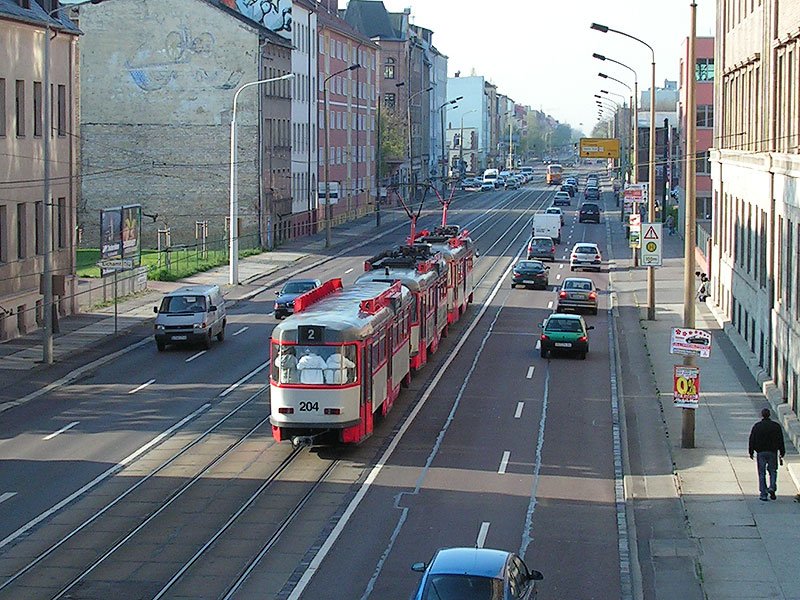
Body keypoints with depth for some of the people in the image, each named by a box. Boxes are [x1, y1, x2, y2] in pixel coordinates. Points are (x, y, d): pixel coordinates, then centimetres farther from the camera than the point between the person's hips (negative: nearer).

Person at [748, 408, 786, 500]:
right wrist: (782, 453, 9)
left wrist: (751, 452, 8)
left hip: (761, 452, 0)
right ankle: (772, 487, -9)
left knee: (762, 473, 4)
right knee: (773, 470, 14)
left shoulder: (756, 426, 0)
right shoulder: (776, 426, 2)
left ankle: (763, 494, 2)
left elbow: (752, 440, 1)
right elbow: (780, 441, 3)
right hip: (772, 452, 0)